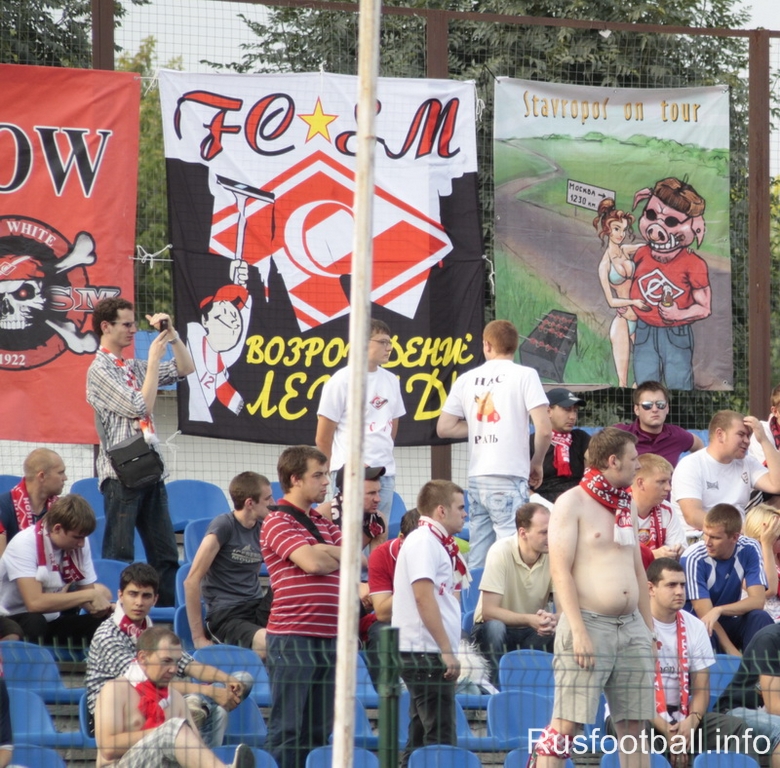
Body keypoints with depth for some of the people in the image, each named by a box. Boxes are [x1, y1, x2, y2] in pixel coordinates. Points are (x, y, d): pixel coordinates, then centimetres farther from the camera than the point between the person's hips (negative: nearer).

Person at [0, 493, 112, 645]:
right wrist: (90, 595, -28)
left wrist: (100, 606, -23)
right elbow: (35, 603, -33)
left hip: (53, 623, 6)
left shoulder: (78, 542, -4)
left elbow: (86, 591, 2)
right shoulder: (24, 544, -23)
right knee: (34, 622, -38)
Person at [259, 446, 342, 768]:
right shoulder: (278, 522, -6)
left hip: (328, 636, 8)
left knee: (319, 729, 9)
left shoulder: (323, 524, 19)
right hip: (292, 636, -8)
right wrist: (340, 557, 1)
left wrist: (325, 552, -9)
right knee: (288, 729, -6)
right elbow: (313, 563, -18)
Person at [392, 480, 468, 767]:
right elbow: (423, 596, -20)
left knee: (420, 738, 11)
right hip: (426, 652, -10)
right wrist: (447, 650, -21)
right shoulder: (424, 542, -12)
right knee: (440, 740, -12)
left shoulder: (434, 542, 19)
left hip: (424, 653, 10)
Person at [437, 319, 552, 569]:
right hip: (509, 479, -5)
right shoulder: (524, 375, -4)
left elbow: (444, 427, 12)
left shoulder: (467, 379, 9)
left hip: (477, 479, 5)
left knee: (478, 556, 10)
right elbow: (544, 429, -11)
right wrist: (537, 463, 5)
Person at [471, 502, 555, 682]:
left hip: (533, 633, 3)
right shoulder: (501, 551, -21)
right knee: (494, 627, -36)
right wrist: (529, 619, -40)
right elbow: (488, 611, -25)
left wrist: (553, 620, -38)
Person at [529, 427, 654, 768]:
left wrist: (648, 626, 16)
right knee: (568, 723, -11)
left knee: (632, 724, 5)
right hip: (589, 623, -7)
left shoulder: (627, 506, 18)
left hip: (631, 625, 7)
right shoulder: (572, 503, -5)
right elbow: (560, 570, -12)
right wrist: (578, 631, -19)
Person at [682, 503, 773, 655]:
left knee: (760, 618, -25)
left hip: (729, 622, 4)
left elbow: (758, 600, -17)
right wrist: (735, 656, -31)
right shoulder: (693, 558, -21)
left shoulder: (749, 550, -10)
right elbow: (705, 614, -23)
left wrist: (718, 610, -34)